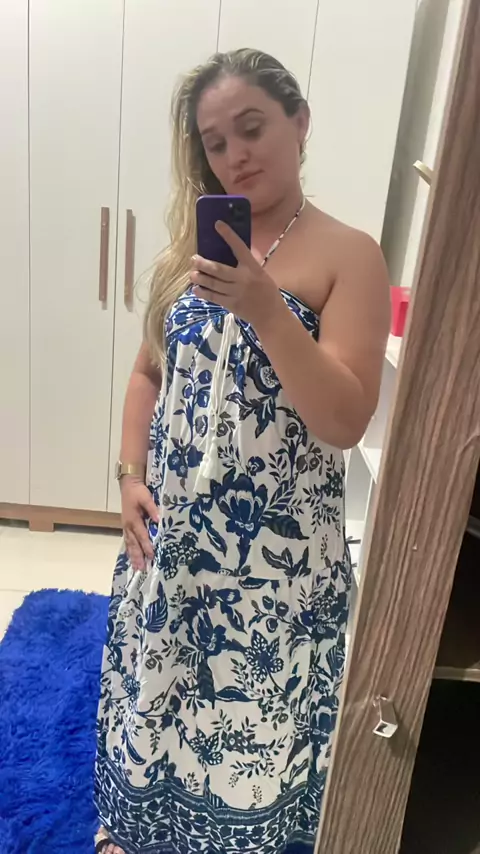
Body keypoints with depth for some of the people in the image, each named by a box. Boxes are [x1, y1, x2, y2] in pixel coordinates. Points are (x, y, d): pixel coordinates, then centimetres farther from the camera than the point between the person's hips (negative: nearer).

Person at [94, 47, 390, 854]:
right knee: (152, 695, 23)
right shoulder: (194, 244, 5)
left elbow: (346, 423, -18)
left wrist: (266, 308, -28)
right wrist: (132, 477, -1)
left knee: (248, 721, 13)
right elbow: (150, 372, 11)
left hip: (276, 549, -4)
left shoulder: (348, 255, -10)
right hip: (171, 531, 5)